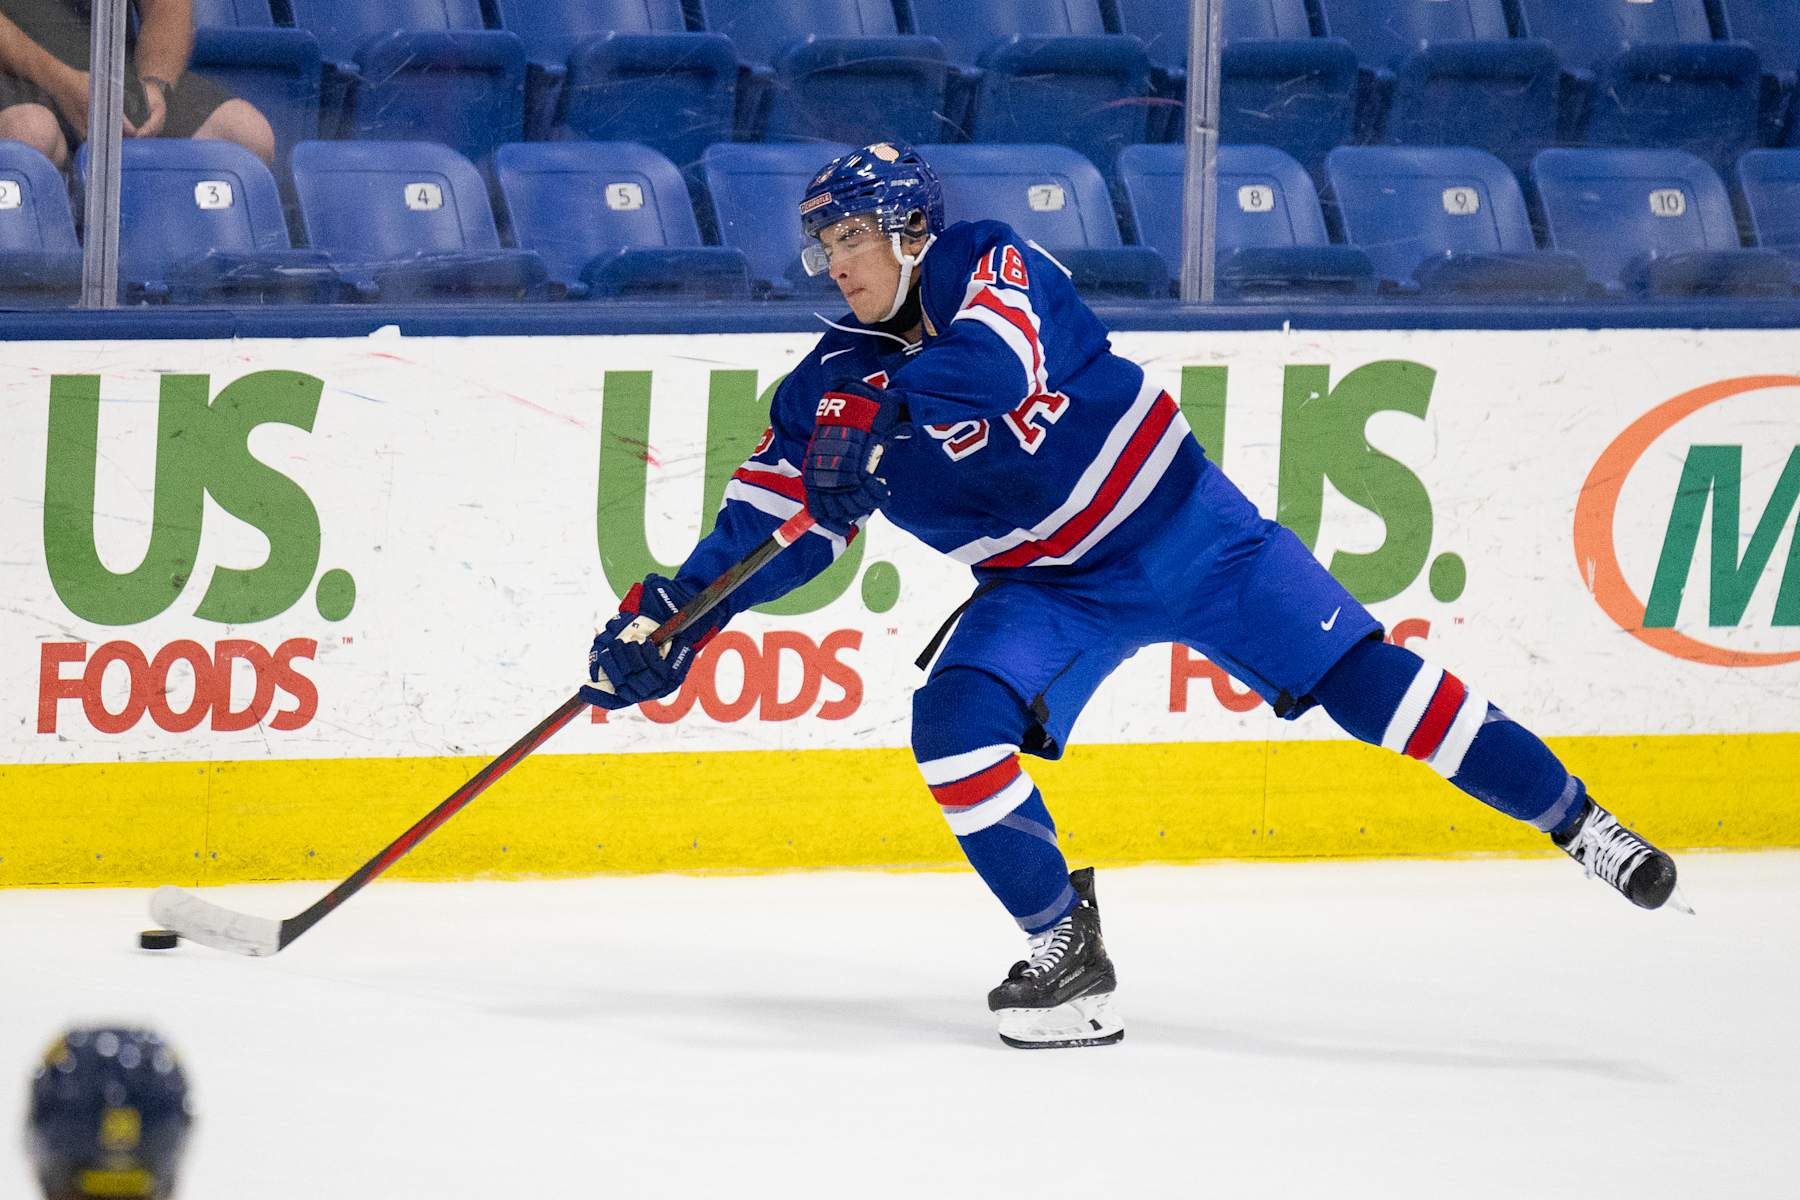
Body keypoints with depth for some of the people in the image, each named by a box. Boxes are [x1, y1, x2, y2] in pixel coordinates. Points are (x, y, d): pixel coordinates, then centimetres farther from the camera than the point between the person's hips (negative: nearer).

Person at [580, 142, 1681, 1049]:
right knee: (956, 725, -20)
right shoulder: (832, 388, -2)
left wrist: (883, 412, -51)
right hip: (1045, 588, 4)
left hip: (1183, 528, -4)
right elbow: (773, 524, -1)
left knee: (1362, 679, -10)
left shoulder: (990, 267, -15)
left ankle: (1578, 824, -2)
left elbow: (995, 361, -37)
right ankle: (1067, 951, -7)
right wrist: (667, 616, -14)